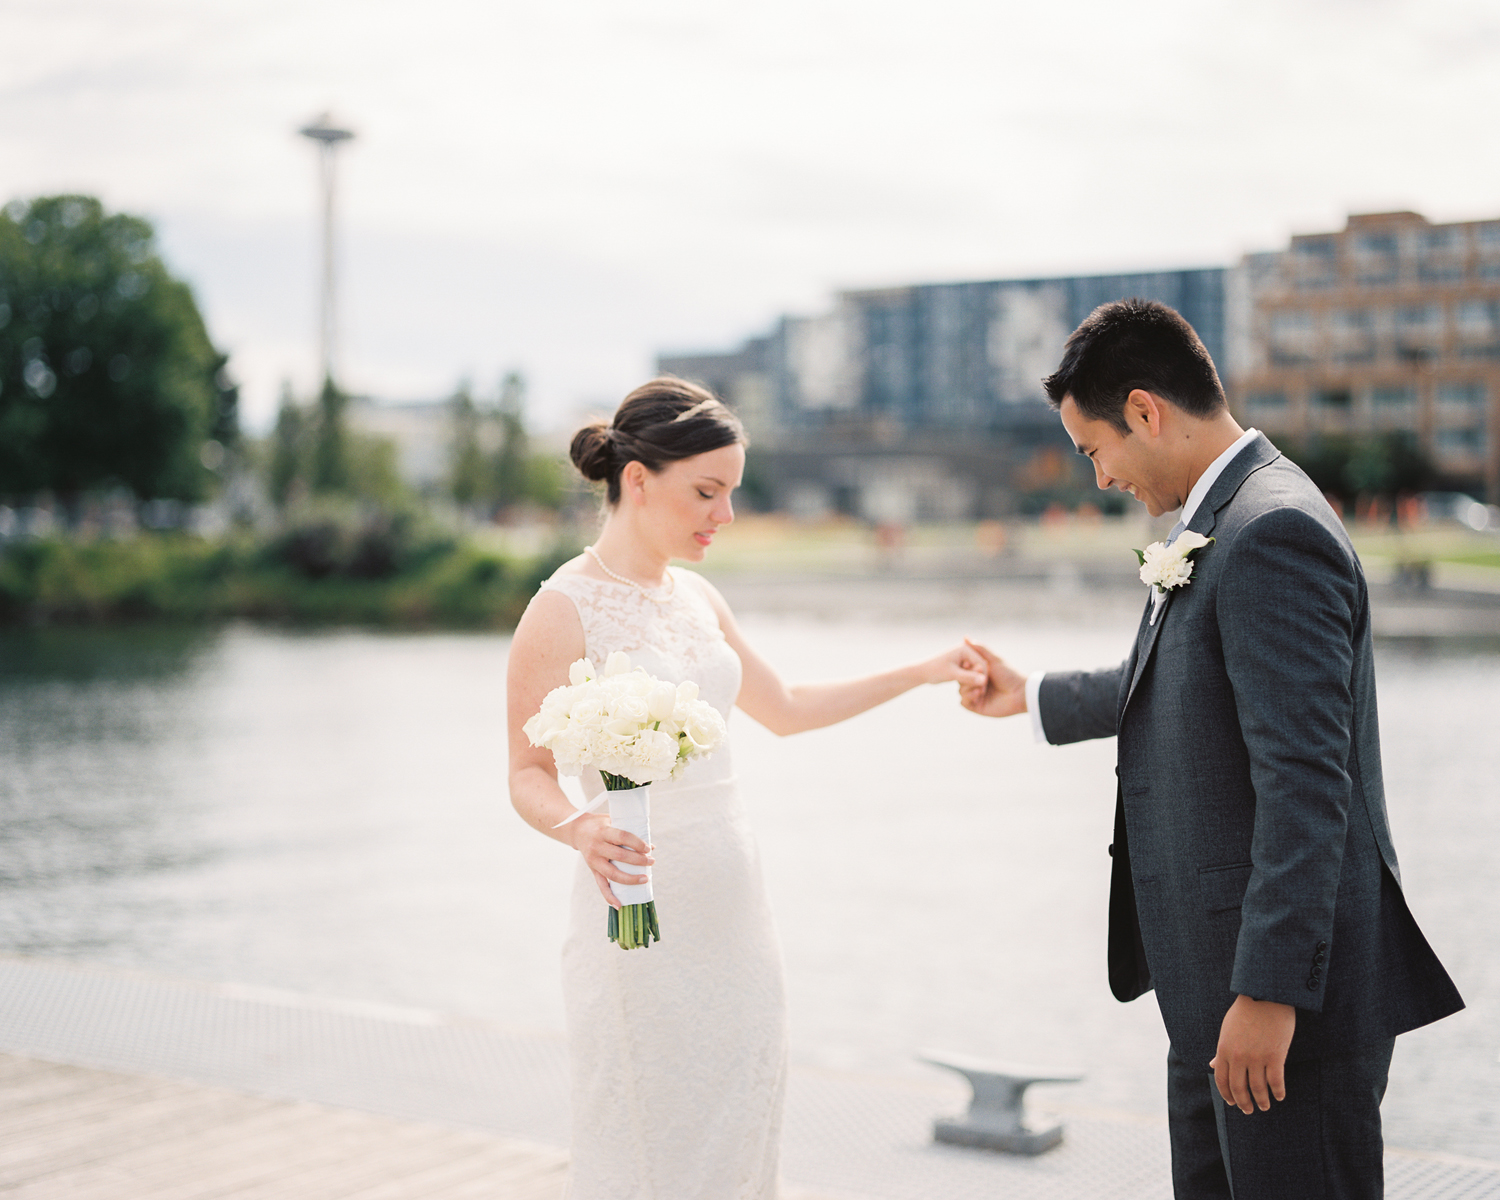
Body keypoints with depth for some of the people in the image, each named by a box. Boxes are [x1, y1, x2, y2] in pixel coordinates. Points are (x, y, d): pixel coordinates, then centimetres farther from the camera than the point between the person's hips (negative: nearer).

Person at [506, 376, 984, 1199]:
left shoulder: (696, 597, 9)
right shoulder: (564, 611, -11)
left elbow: (783, 708, 21)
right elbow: (528, 773, -9)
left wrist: (920, 675, 20)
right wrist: (579, 827, -30)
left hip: (731, 907, 7)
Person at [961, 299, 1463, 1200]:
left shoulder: (1274, 533, -21)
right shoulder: (1227, 519, 11)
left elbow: (1304, 782, -25)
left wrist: (1271, 991, -24)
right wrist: (1033, 697, 39)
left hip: (1286, 979, -10)